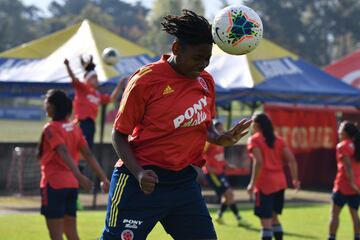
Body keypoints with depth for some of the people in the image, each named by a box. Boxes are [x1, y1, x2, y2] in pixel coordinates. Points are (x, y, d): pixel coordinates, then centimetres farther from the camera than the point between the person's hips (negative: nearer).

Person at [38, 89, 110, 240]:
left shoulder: (50, 128, -10)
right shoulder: (74, 128, 11)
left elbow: (64, 152, -24)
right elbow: (88, 154, 6)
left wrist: (79, 176, -35)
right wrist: (103, 178, 4)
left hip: (54, 184, -7)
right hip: (71, 184, 7)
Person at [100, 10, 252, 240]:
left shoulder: (206, 81, 7)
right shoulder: (146, 80, -11)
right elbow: (119, 135, -7)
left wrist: (220, 139, -2)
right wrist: (139, 173, -22)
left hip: (184, 181, 6)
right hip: (141, 183, -6)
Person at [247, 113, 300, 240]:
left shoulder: (254, 140, -6)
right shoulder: (277, 139, 12)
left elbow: (258, 162, -19)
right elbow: (292, 160, 5)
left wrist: (252, 183, -17)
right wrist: (295, 179, 10)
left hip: (265, 183, -7)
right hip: (280, 182, 7)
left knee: (265, 220, -5)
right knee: (273, 217, 20)